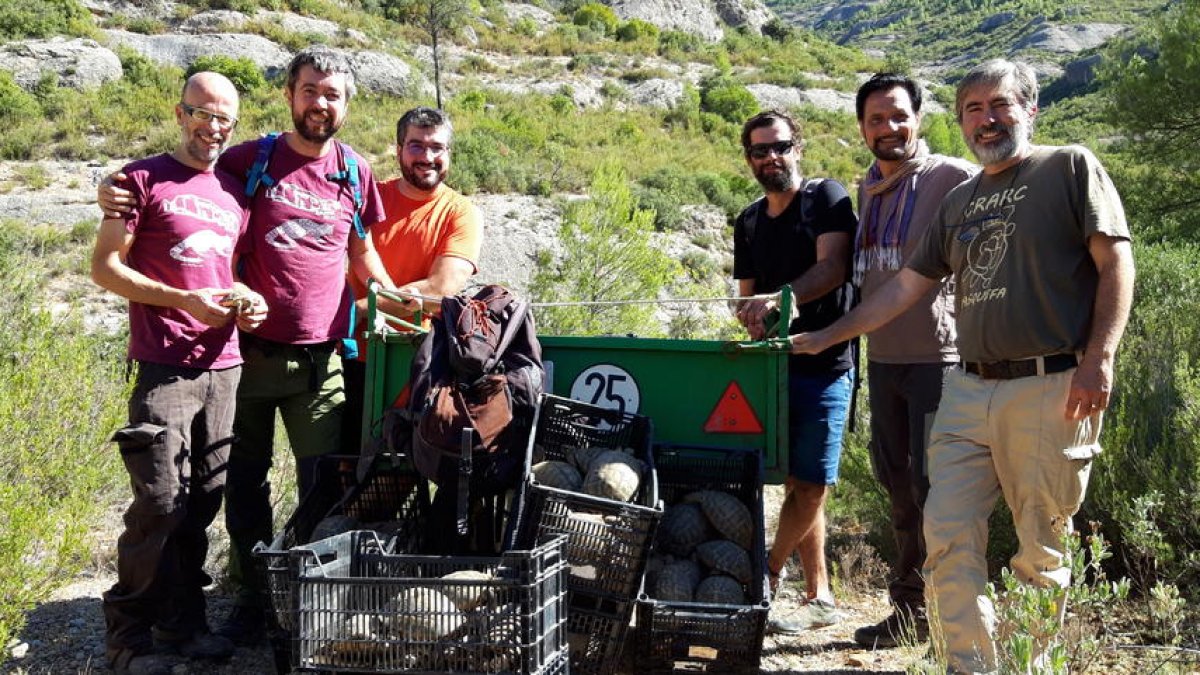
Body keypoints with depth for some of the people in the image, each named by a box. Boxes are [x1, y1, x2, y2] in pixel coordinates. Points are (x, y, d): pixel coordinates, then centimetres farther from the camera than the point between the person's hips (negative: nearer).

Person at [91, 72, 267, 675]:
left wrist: (250, 301, 4)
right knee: (160, 502, -7)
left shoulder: (236, 191, 16)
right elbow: (104, 266, -4)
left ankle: (182, 624, 22)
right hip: (164, 368, -5)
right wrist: (183, 300, -15)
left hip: (224, 365, 5)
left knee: (204, 501, 9)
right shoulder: (145, 178, 0)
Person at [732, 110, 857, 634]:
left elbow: (833, 267, -15)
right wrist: (751, 314, -8)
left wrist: (780, 299, -30)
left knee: (810, 485, -5)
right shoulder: (749, 222, 16)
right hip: (774, 364, 6)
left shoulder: (826, 197, -1)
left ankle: (767, 572, 11)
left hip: (824, 361, -5)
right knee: (799, 484, 9)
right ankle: (819, 598, 17)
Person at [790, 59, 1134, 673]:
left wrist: (1099, 357, -14)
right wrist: (824, 338, 18)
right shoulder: (960, 202, 19)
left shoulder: (1069, 167, 4)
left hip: (1051, 390, -5)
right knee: (948, 535, -1)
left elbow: (1116, 261, -3)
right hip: (968, 392, 6)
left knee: (1041, 550, 1)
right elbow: (905, 286, 21)